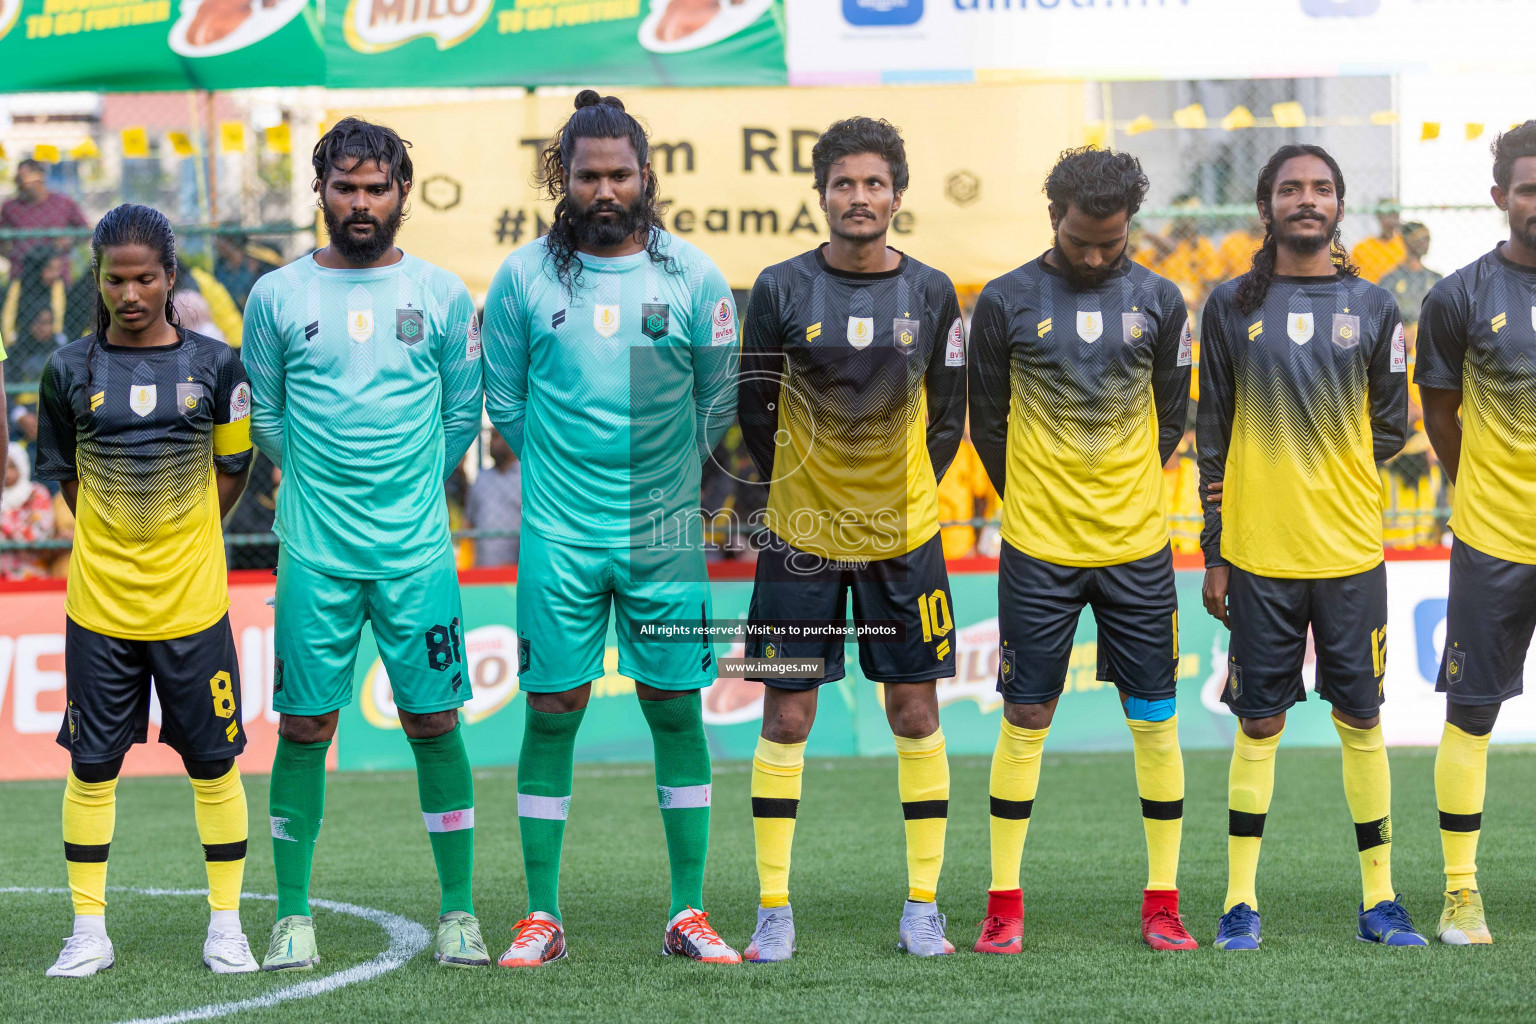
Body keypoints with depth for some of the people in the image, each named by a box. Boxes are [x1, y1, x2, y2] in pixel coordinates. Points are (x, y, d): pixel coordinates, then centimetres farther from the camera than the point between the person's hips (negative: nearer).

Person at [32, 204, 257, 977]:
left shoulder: (214, 367, 0)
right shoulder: (71, 370, 0)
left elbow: (232, 472, 9)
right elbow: (64, 475, 11)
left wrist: (180, 549, 8)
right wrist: (114, 547, 9)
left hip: (193, 603, 0)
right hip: (98, 606, 0)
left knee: (213, 761, 4)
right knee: (92, 764, 3)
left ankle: (226, 926, 15)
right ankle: (89, 932, 13)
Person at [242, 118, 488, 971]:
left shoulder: (442, 296, 5)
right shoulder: (276, 297, 4)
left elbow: (462, 415, 13)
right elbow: (267, 417, 14)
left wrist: (405, 487, 11)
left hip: (418, 550, 0)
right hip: (313, 549, 0)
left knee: (434, 724, 1)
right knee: (305, 727, 1)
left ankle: (459, 912, 9)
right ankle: (293, 916, 9)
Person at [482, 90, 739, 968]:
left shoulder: (692, 275, 2)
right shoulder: (524, 277, 1)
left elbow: (721, 399, 11)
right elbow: (506, 401, 11)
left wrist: (664, 473, 12)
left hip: (666, 533, 0)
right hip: (558, 534, 0)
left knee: (677, 711, 3)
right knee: (552, 713, 0)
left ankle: (689, 913, 10)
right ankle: (543, 918, 7)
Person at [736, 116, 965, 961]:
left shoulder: (931, 293, 1)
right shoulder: (782, 289, -3)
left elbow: (948, 414, 9)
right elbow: (754, 408, 4)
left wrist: (910, 493, 3)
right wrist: (797, 491, 4)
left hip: (905, 537, 1)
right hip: (801, 537, -1)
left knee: (915, 712, 2)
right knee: (786, 716, 0)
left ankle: (922, 907, 10)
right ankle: (774, 909, 7)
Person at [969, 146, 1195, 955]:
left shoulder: (1158, 300, 3)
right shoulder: (1006, 303, -2)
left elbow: (1171, 414, 13)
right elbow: (987, 420, 7)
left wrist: (1125, 496, 12)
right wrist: (1035, 501, 10)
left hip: (1138, 550, 2)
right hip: (1038, 551, -1)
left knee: (1155, 721, 3)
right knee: (1025, 720, 2)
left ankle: (1163, 901, 11)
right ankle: (1004, 902, 9)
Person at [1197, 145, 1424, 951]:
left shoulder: (1371, 308, 5)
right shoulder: (1232, 306, 4)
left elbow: (1390, 426, 10)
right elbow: (1213, 431, 5)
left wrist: (1323, 479, 3)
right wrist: (1214, 550, 3)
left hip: (1349, 551, 1)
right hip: (1258, 553, -1)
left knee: (1361, 719, 5)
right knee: (1259, 723, 4)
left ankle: (1378, 899, 12)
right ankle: (1241, 902, 10)